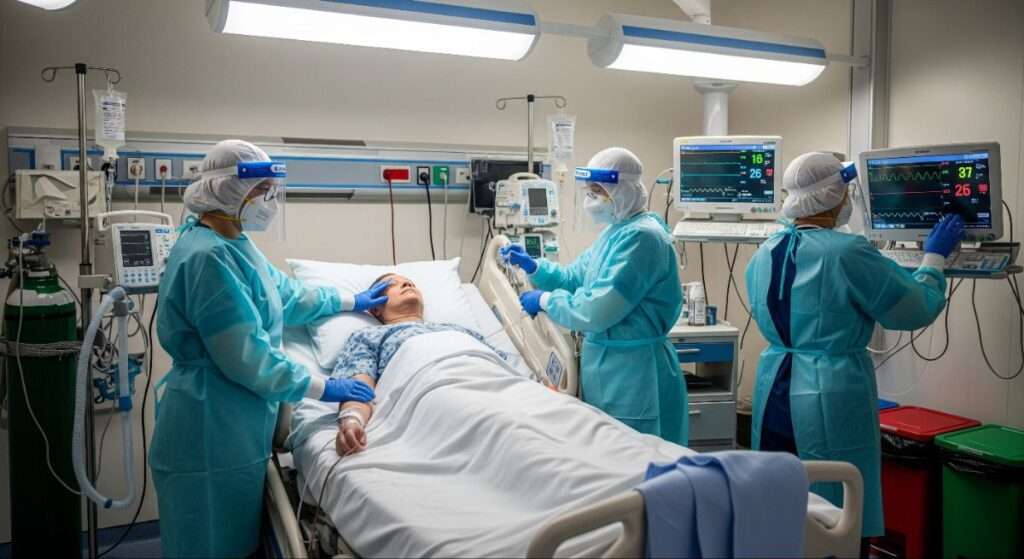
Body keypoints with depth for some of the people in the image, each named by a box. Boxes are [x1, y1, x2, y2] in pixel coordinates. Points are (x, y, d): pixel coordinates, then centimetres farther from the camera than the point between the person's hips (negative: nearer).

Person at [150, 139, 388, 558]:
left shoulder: (232, 245, 8)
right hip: (211, 430, -10)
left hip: (232, 423, 10)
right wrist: (322, 388, -17)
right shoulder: (209, 257, -24)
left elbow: (283, 294, 23)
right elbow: (246, 358, -25)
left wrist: (350, 301, 28)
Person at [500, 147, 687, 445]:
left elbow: (596, 311, -25)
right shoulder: (616, 232, 12)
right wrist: (532, 266, 5)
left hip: (632, 372, -10)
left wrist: (545, 300, -11)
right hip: (606, 365, 10)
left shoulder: (641, 236, -21)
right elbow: (575, 277, 20)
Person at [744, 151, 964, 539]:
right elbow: (917, 310, -5)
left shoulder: (765, 253, 5)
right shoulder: (850, 253, -15)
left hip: (774, 390, 7)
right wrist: (934, 257, 12)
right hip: (831, 396, -7)